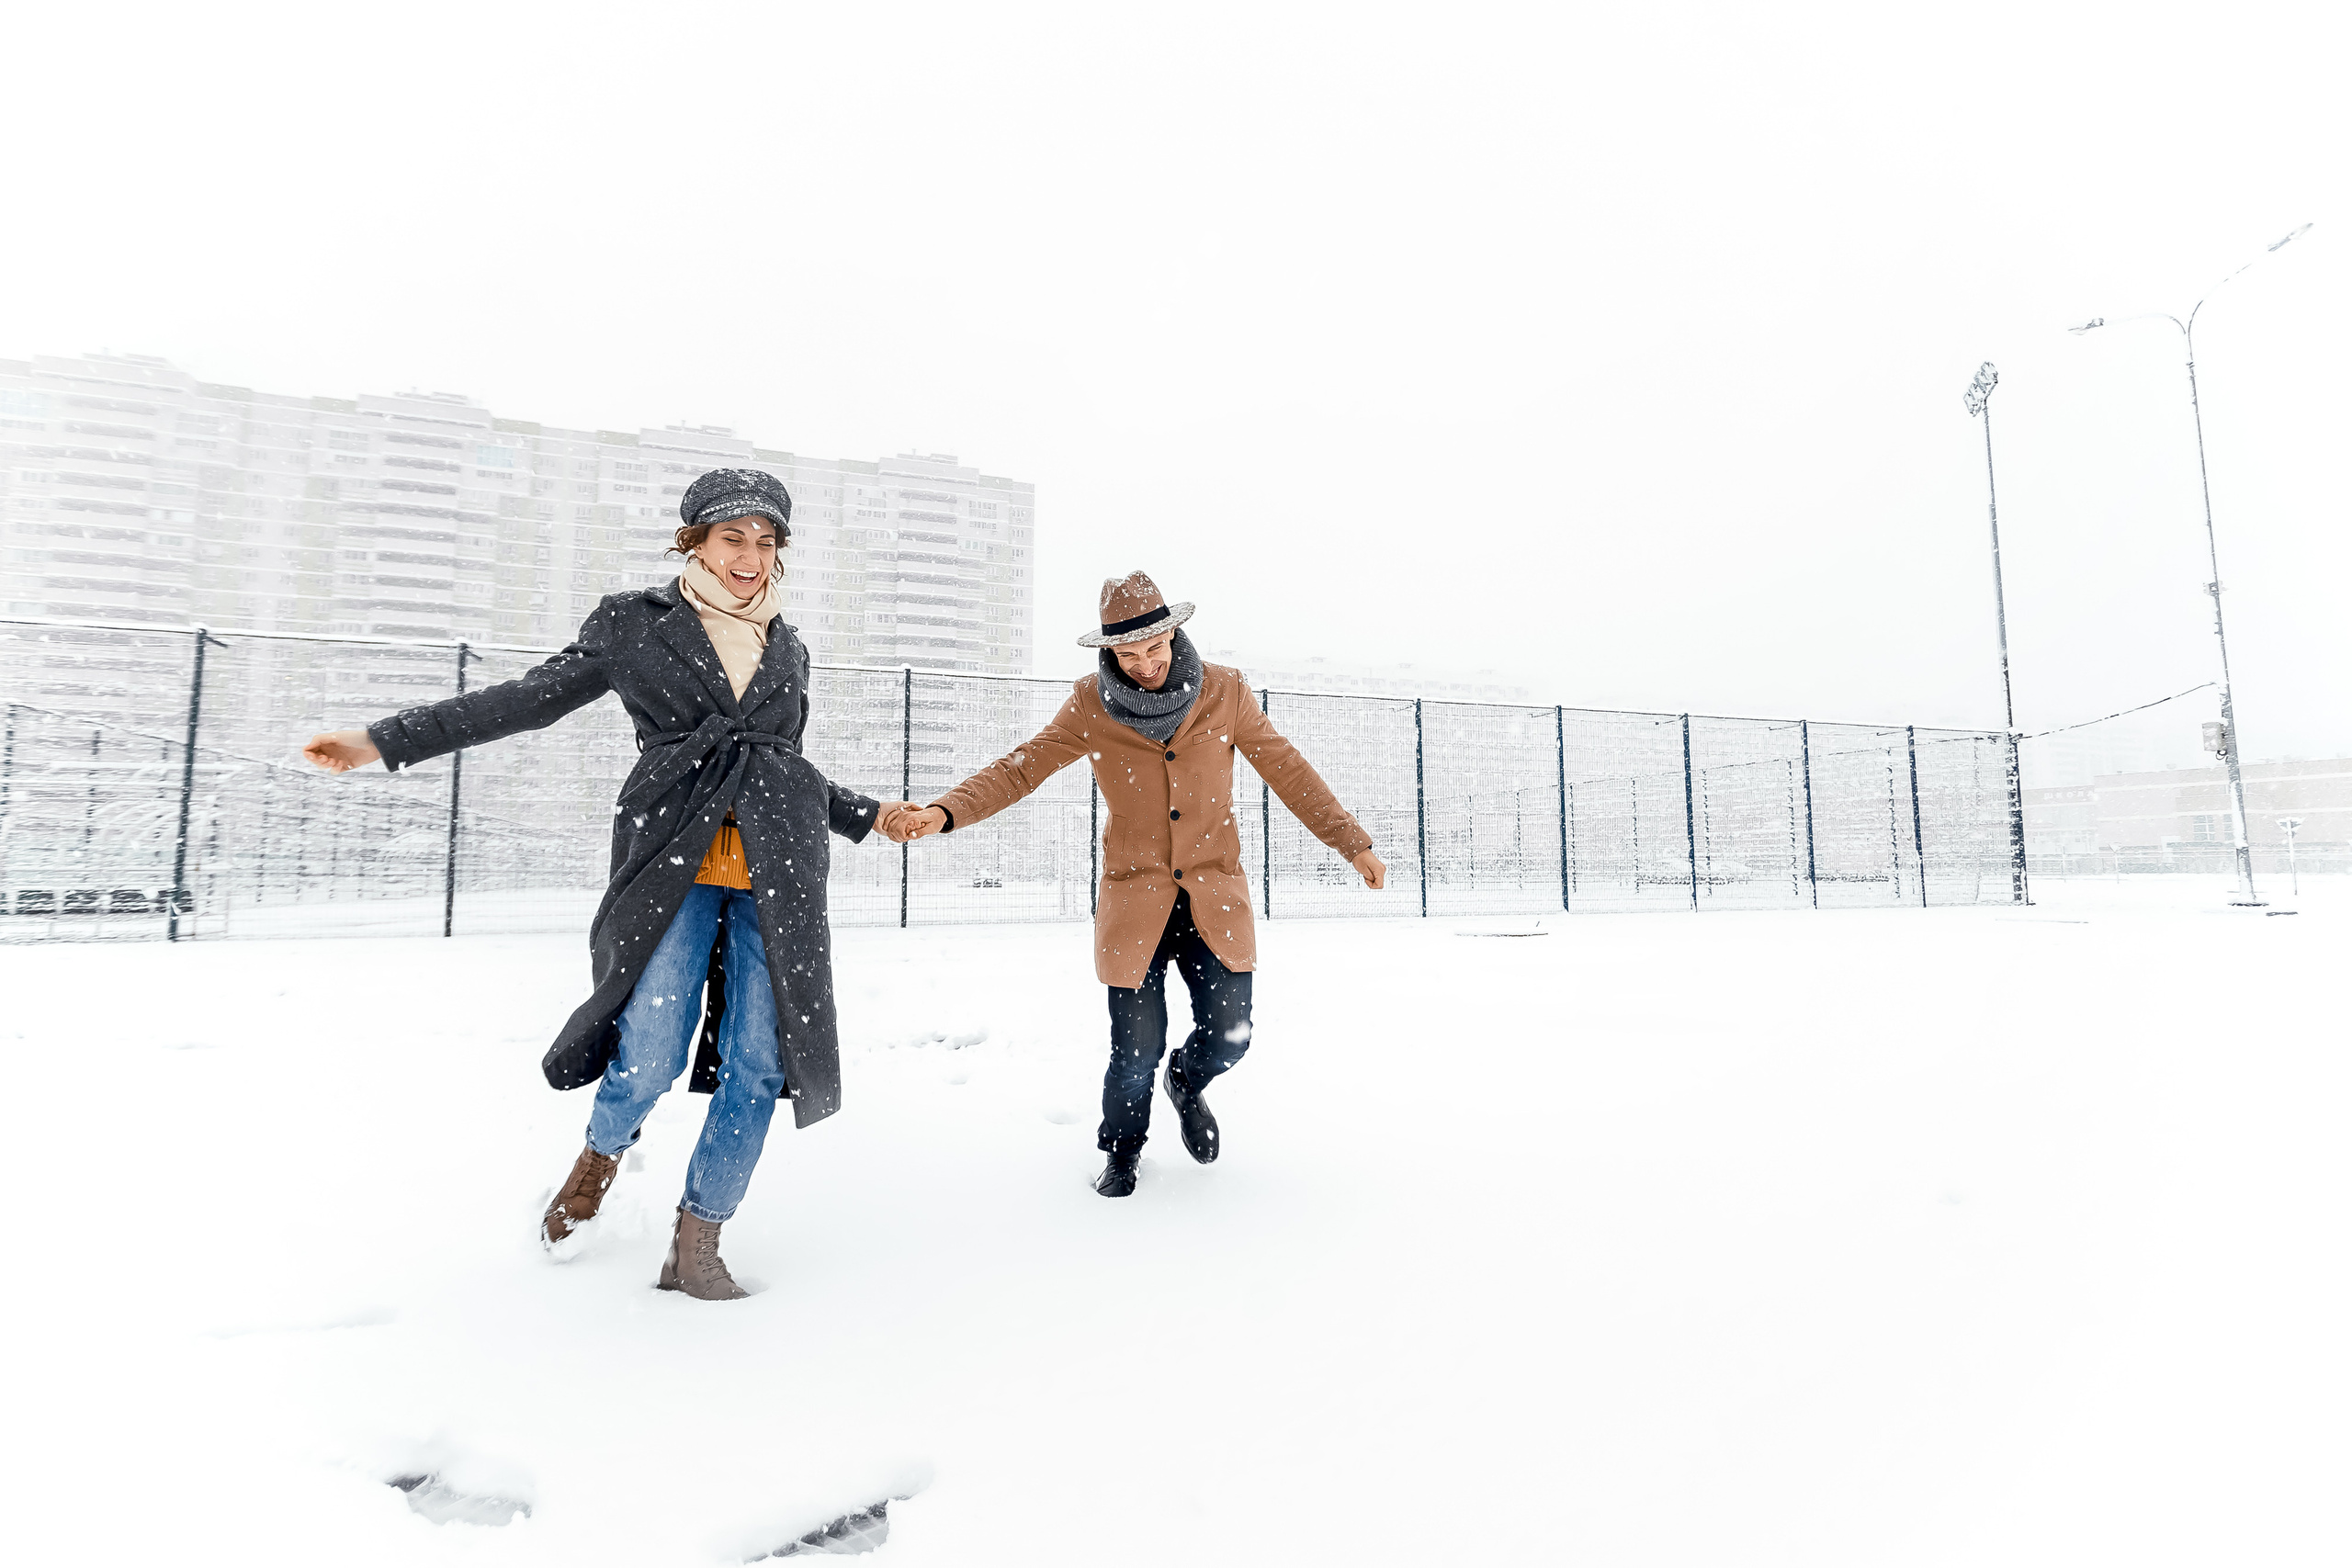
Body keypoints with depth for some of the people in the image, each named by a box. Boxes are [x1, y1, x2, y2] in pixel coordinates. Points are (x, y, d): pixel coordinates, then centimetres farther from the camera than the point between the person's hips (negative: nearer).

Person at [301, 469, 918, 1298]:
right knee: (652, 1054, -11)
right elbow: (531, 698, 7)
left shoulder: (787, 650, 17)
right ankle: (601, 1155, 26)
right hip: (674, 864, -3)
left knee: (757, 1062, -2)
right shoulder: (634, 622, 9)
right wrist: (384, 740, 3)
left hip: (777, 871, 3)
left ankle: (695, 1244, 15)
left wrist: (866, 815, 25)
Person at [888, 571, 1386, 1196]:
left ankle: (1187, 1084, 37)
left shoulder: (1224, 692, -1)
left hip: (1214, 894, 1)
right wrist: (945, 811, -22)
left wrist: (1352, 841, 4)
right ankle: (1122, 1149, 32)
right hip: (1134, 896, -1)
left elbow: (1287, 770, 4)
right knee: (1136, 1050, 0)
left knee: (1229, 1033, -1)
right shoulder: (1090, 705, -4)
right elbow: (1020, 768, -6)